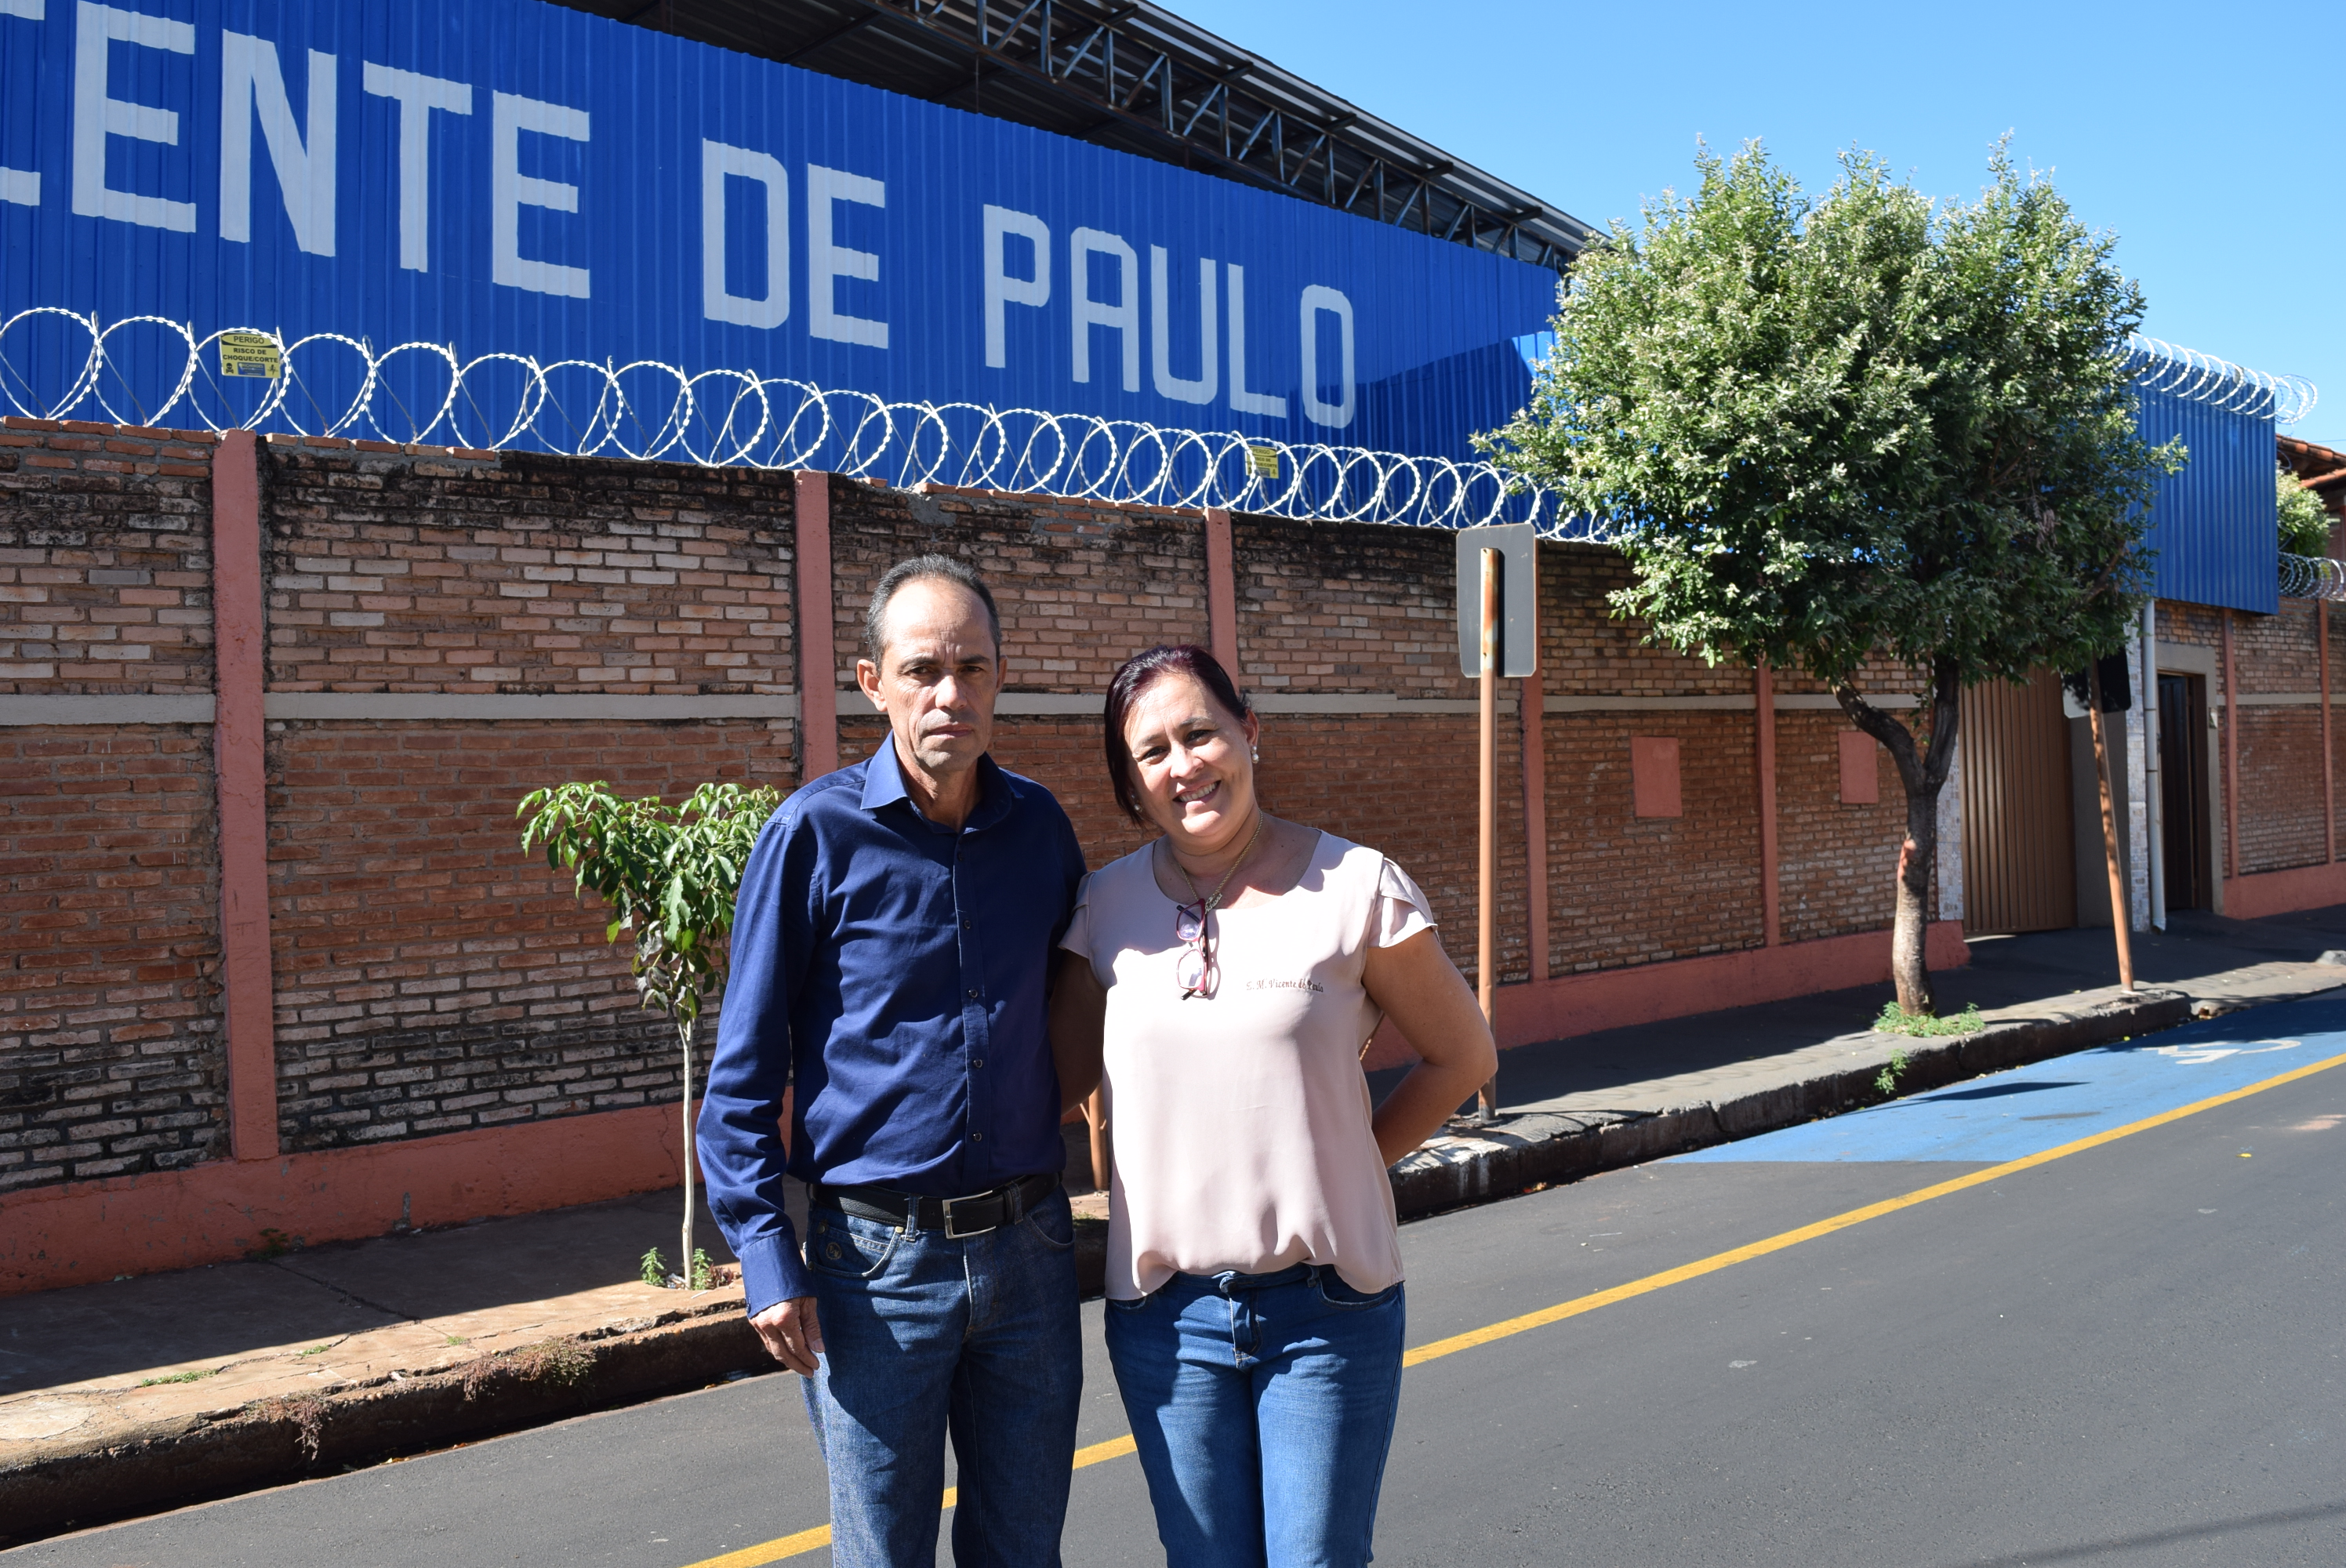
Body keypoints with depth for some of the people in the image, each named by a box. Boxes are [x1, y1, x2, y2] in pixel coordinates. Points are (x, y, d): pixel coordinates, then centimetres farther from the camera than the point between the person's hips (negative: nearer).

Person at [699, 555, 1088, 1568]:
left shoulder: (1040, 827, 2)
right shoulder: (815, 833, -10)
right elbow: (744, 1072, -6)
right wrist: (767, 1258, -11)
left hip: (1027, 1253, 4)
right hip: (878, 1263, -3)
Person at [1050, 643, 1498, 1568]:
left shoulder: (1356, 887, -6)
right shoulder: (1107, 907, 2)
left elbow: (1461, 1057, 3)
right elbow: (1056, 1076, 9)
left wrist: (1349, 1162, -1)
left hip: (1327, 1307, -2)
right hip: (1165, 1310, 3)